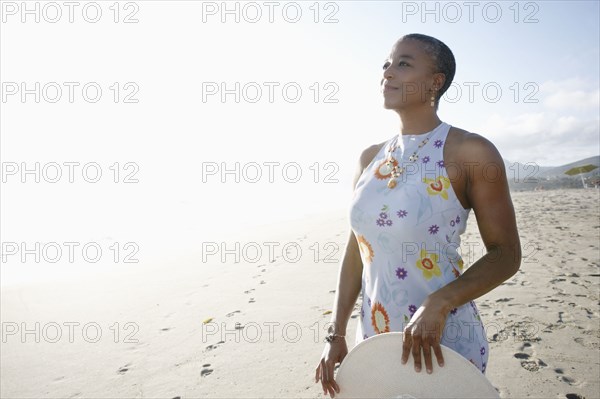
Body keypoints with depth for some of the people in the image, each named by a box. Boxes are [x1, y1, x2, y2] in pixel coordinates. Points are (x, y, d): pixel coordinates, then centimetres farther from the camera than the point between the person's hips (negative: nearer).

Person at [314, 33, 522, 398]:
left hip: (444, 340, -5)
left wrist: (439, 304, -23)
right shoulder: (371, 158, 3)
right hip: (374, 336, 5)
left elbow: (506, 254, -9)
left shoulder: (471, 152, -11)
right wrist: (337, 333, 2)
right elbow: (356, 251, 5)